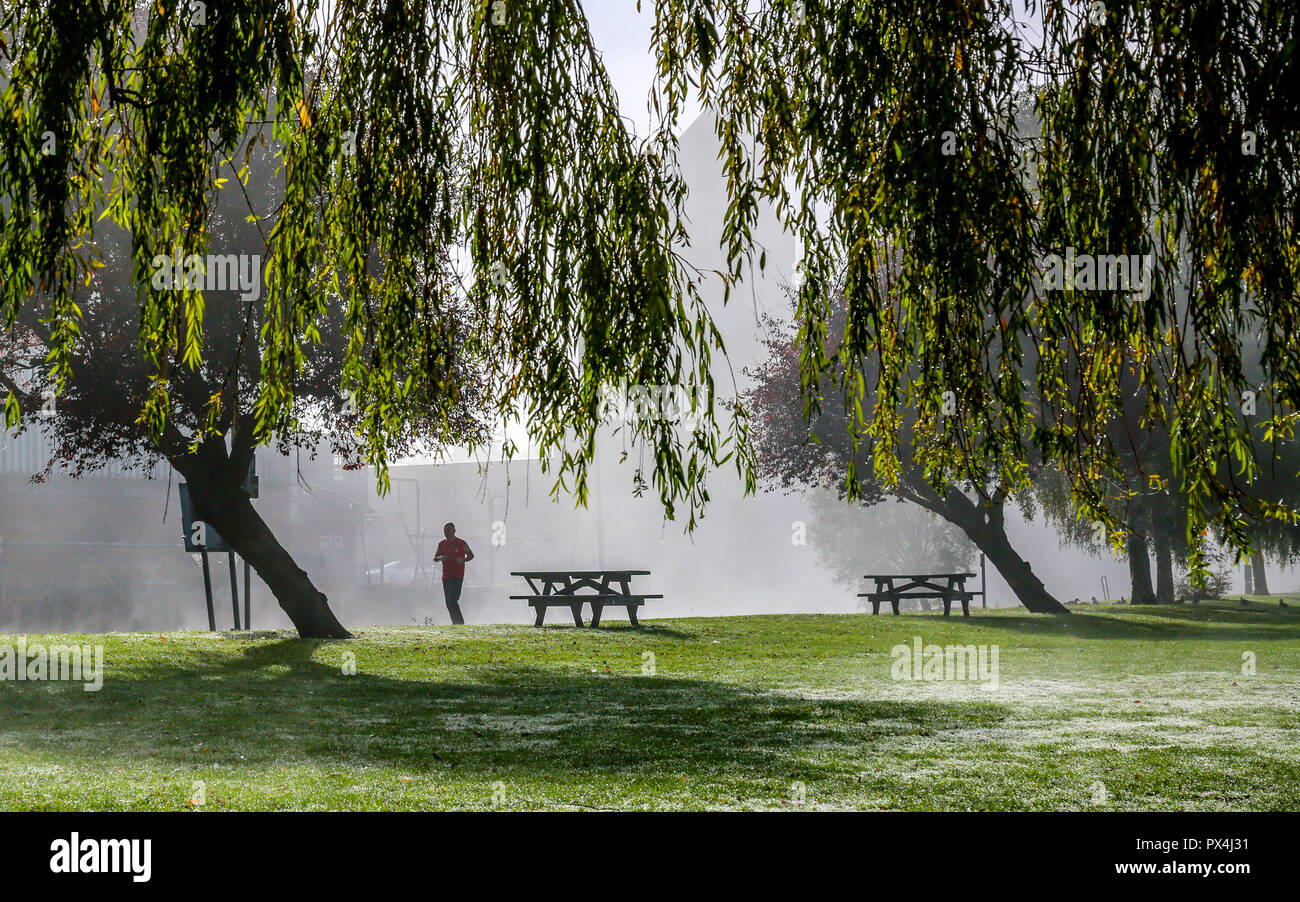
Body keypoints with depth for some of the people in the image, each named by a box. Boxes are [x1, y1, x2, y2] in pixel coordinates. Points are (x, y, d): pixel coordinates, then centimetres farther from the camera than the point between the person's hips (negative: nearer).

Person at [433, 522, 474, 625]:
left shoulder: (461, 543, -2)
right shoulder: (442, 544, 11)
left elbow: (471, 555, 6)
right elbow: (434, 558, 17)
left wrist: (463, 560, -14)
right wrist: (440, 558, -7)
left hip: (457, 577, -6)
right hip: (445, 577, 6)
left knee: (452, 600, -17)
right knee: (449, 603, 7)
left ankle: (460, 623, -13)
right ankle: (456, 623, 14)